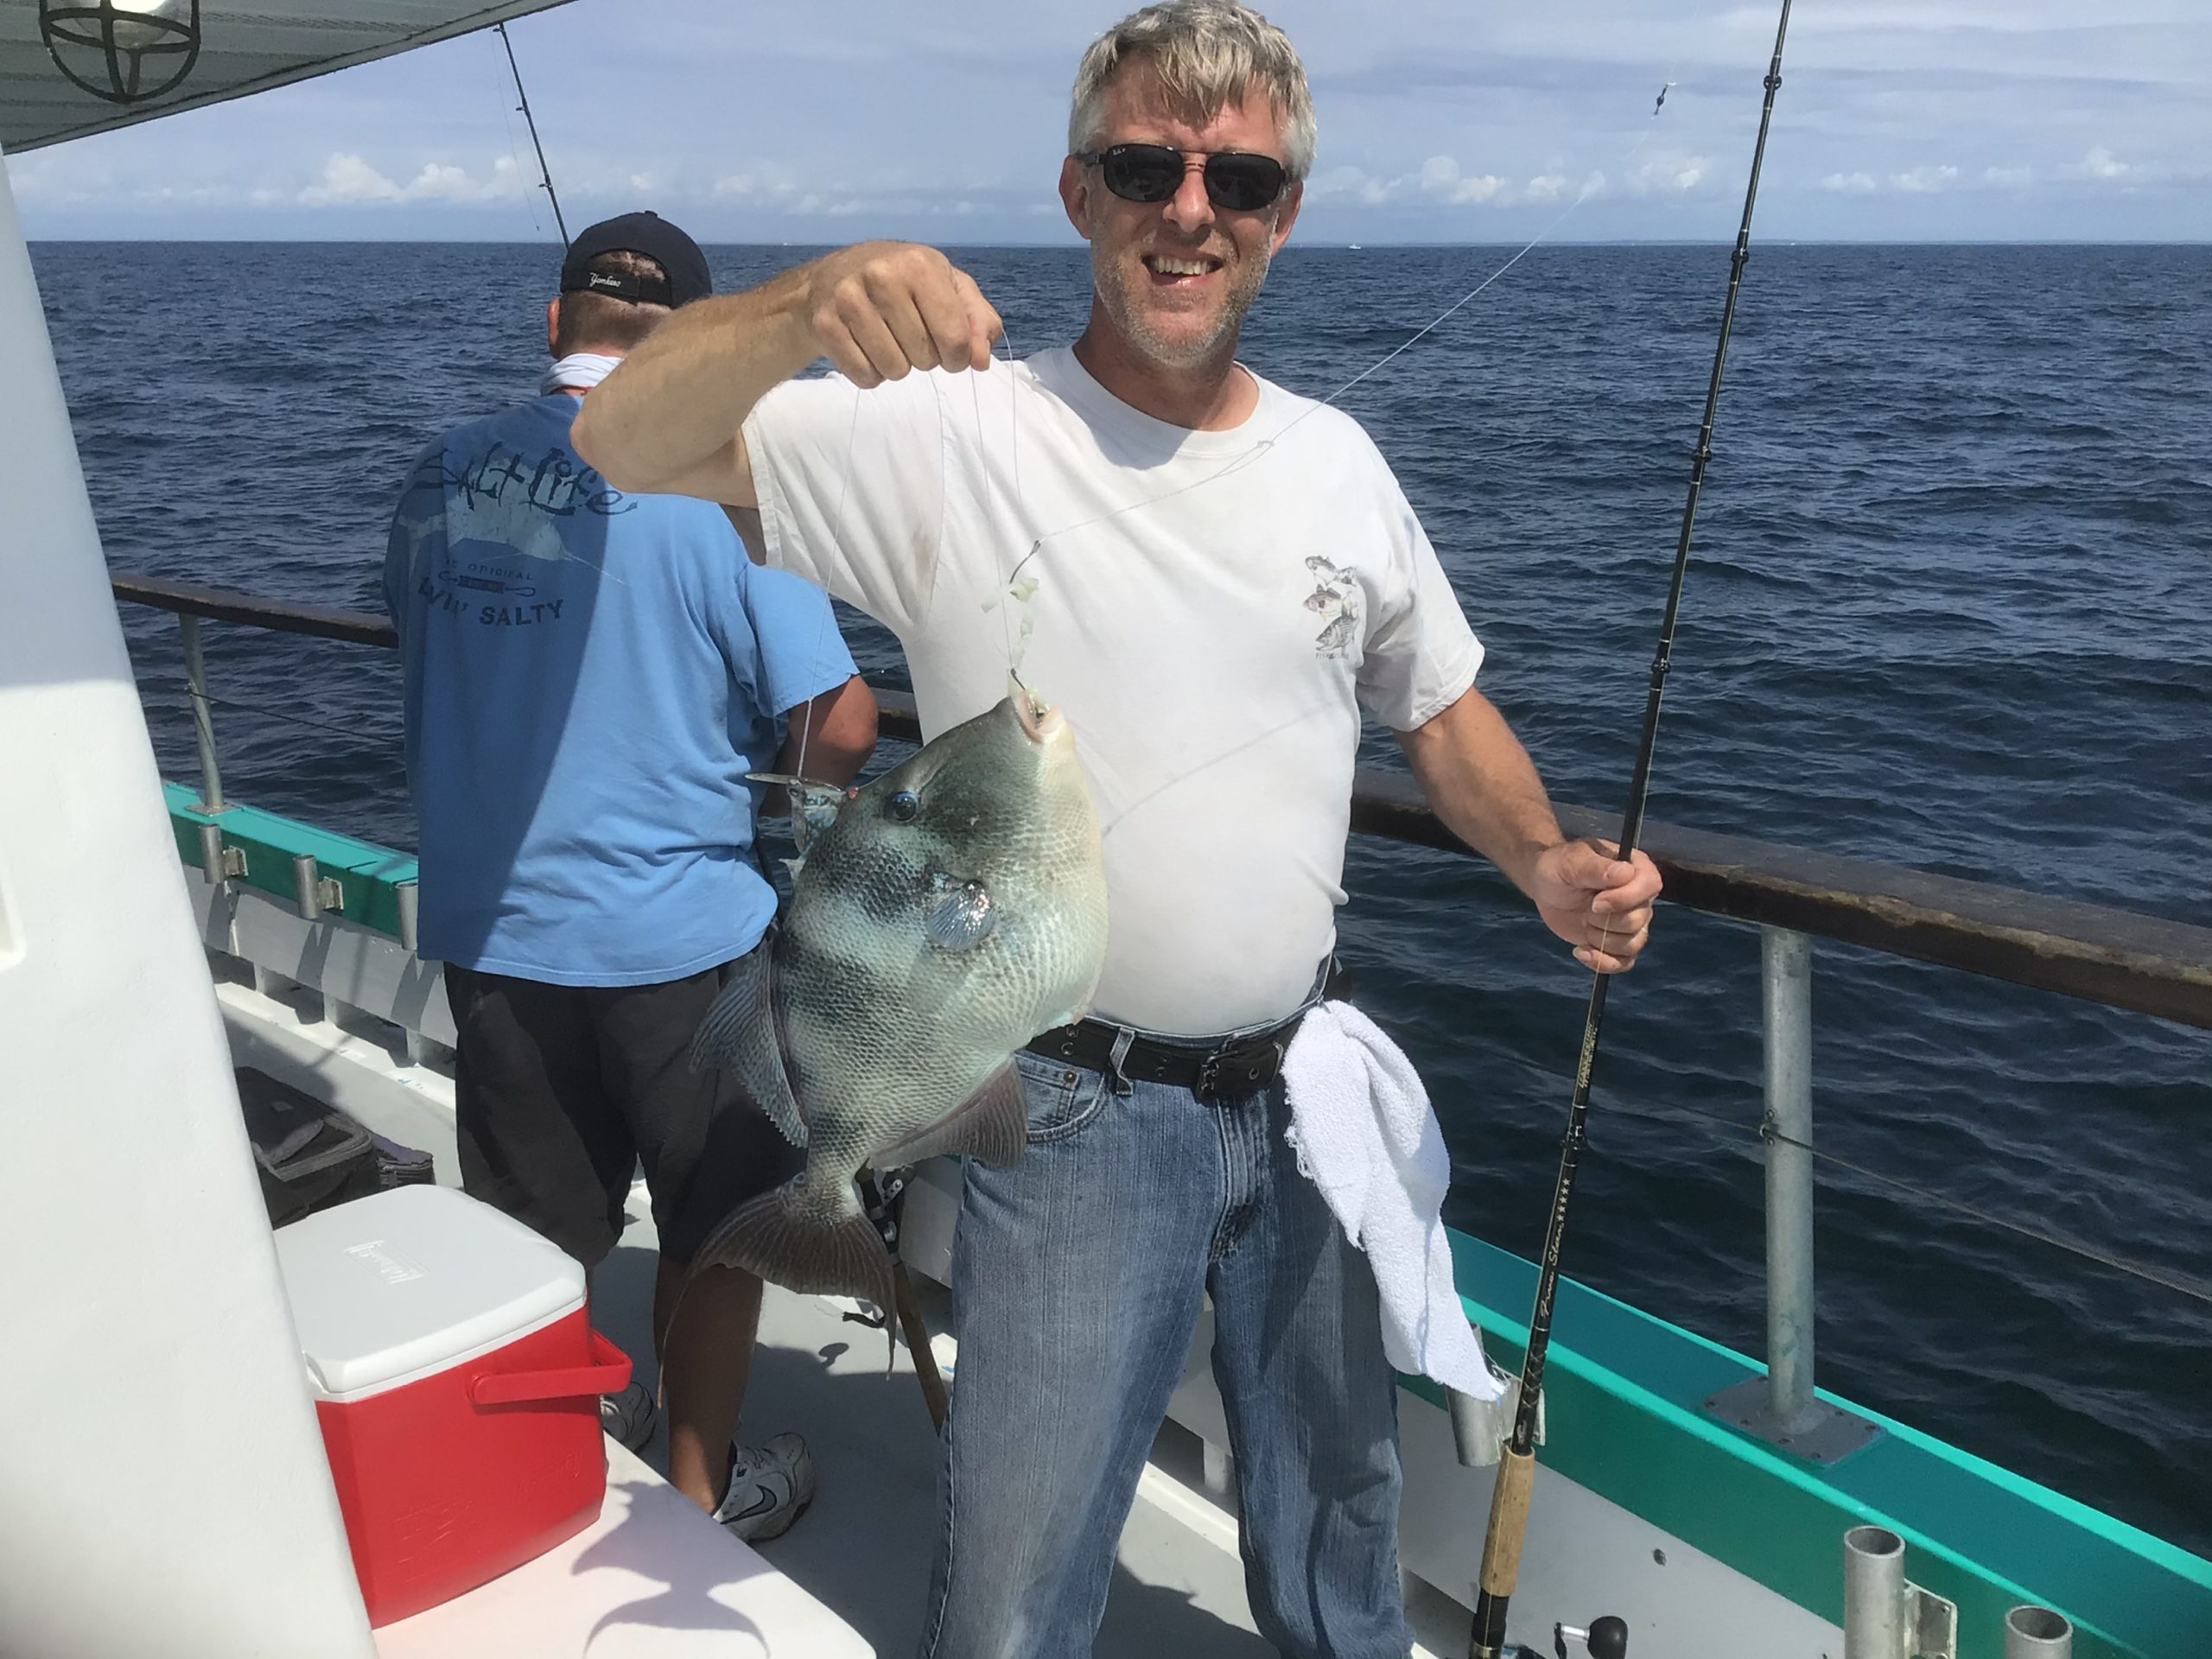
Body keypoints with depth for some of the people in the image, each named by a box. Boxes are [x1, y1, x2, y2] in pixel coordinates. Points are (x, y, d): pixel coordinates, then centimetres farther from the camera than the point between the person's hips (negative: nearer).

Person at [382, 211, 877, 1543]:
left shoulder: (443, 478, -1)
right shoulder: (714, 490, -18)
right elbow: (841, 732, -19)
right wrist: (757, 739, 3)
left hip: (489, 925, 5)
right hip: (673, 934, -4)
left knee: (533, 1227, 21)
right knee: (717, 1224, 16)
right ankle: (704, 1491, 31)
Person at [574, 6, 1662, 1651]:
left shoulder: (1336, 460, 3)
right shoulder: (954, 437, -12)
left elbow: (1440, 701, 14)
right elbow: (623, 447, -20)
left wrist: (1550, 863, -4)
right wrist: (815, 300, -38)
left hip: (1305, 1085, 5)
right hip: (1079, 1113, -4)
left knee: (1339, 1515, 26)